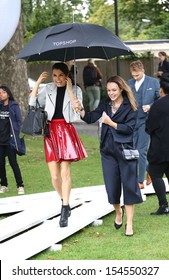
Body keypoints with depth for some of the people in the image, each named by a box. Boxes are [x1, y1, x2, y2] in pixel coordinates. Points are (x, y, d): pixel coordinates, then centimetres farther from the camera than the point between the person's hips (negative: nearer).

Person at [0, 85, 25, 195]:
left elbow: (19, 121, -2)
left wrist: (16, 135, -9)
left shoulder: (14, 106, -2)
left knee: (13, 162, -4)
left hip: (10, 140, -4)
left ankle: (20, 186, 2)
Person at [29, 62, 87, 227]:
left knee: (65, 173, -7)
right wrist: (37, 83, -2)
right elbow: (32, 104, 4)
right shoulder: (48, 89, 10)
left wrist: (69, 90, -13)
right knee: (55, 176, -2)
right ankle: (65, 203, 20)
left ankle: (64, 211, -5)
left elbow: (77, 110, -10)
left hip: (66, 131, -2)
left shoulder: (75, 90, 3)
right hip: (51, 132, 2)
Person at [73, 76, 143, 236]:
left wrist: (111, 123, -17)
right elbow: (90, 118, -1)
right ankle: (118, 212, 36)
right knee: (112, 186, 8)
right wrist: (80, 109, -17)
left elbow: (129, 128, -12)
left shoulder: (130, 106, -6)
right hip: (108, 150, 4)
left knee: (129, 186, -2)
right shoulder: (105, 104, 7)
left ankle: (129, 224, 5)